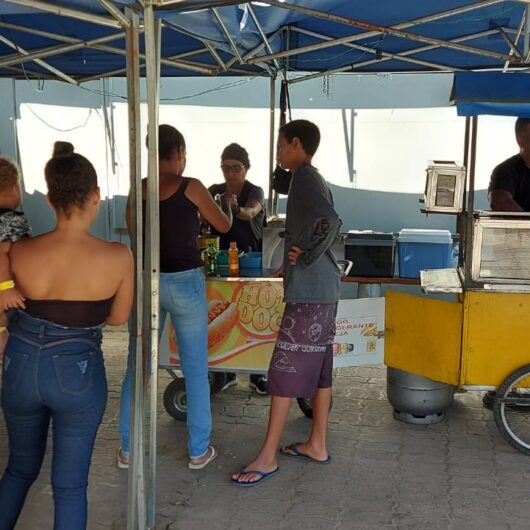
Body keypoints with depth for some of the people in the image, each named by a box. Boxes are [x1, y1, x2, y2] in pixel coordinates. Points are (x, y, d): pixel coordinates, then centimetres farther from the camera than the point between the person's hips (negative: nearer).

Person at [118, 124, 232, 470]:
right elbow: (224, 225, 2)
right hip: (185, 283, -3)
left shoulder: (138, 190, 2)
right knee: (195, 369, 9)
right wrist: (226, 203, 23)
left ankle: (128, 450, 20)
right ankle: (199, 450, 17)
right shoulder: (190, 187, -9)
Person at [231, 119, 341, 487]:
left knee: (285, 371, -5)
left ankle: (267, 458, 3)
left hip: (308, 293, -10)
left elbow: (331, 222, -28)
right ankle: (317, 445, 24)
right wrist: (303, 254, 7)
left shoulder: (304, 178, -13)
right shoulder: (316, 180, 17)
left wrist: (305, 257, -18)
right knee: (318, 368, 14)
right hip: (325, 290, 10)